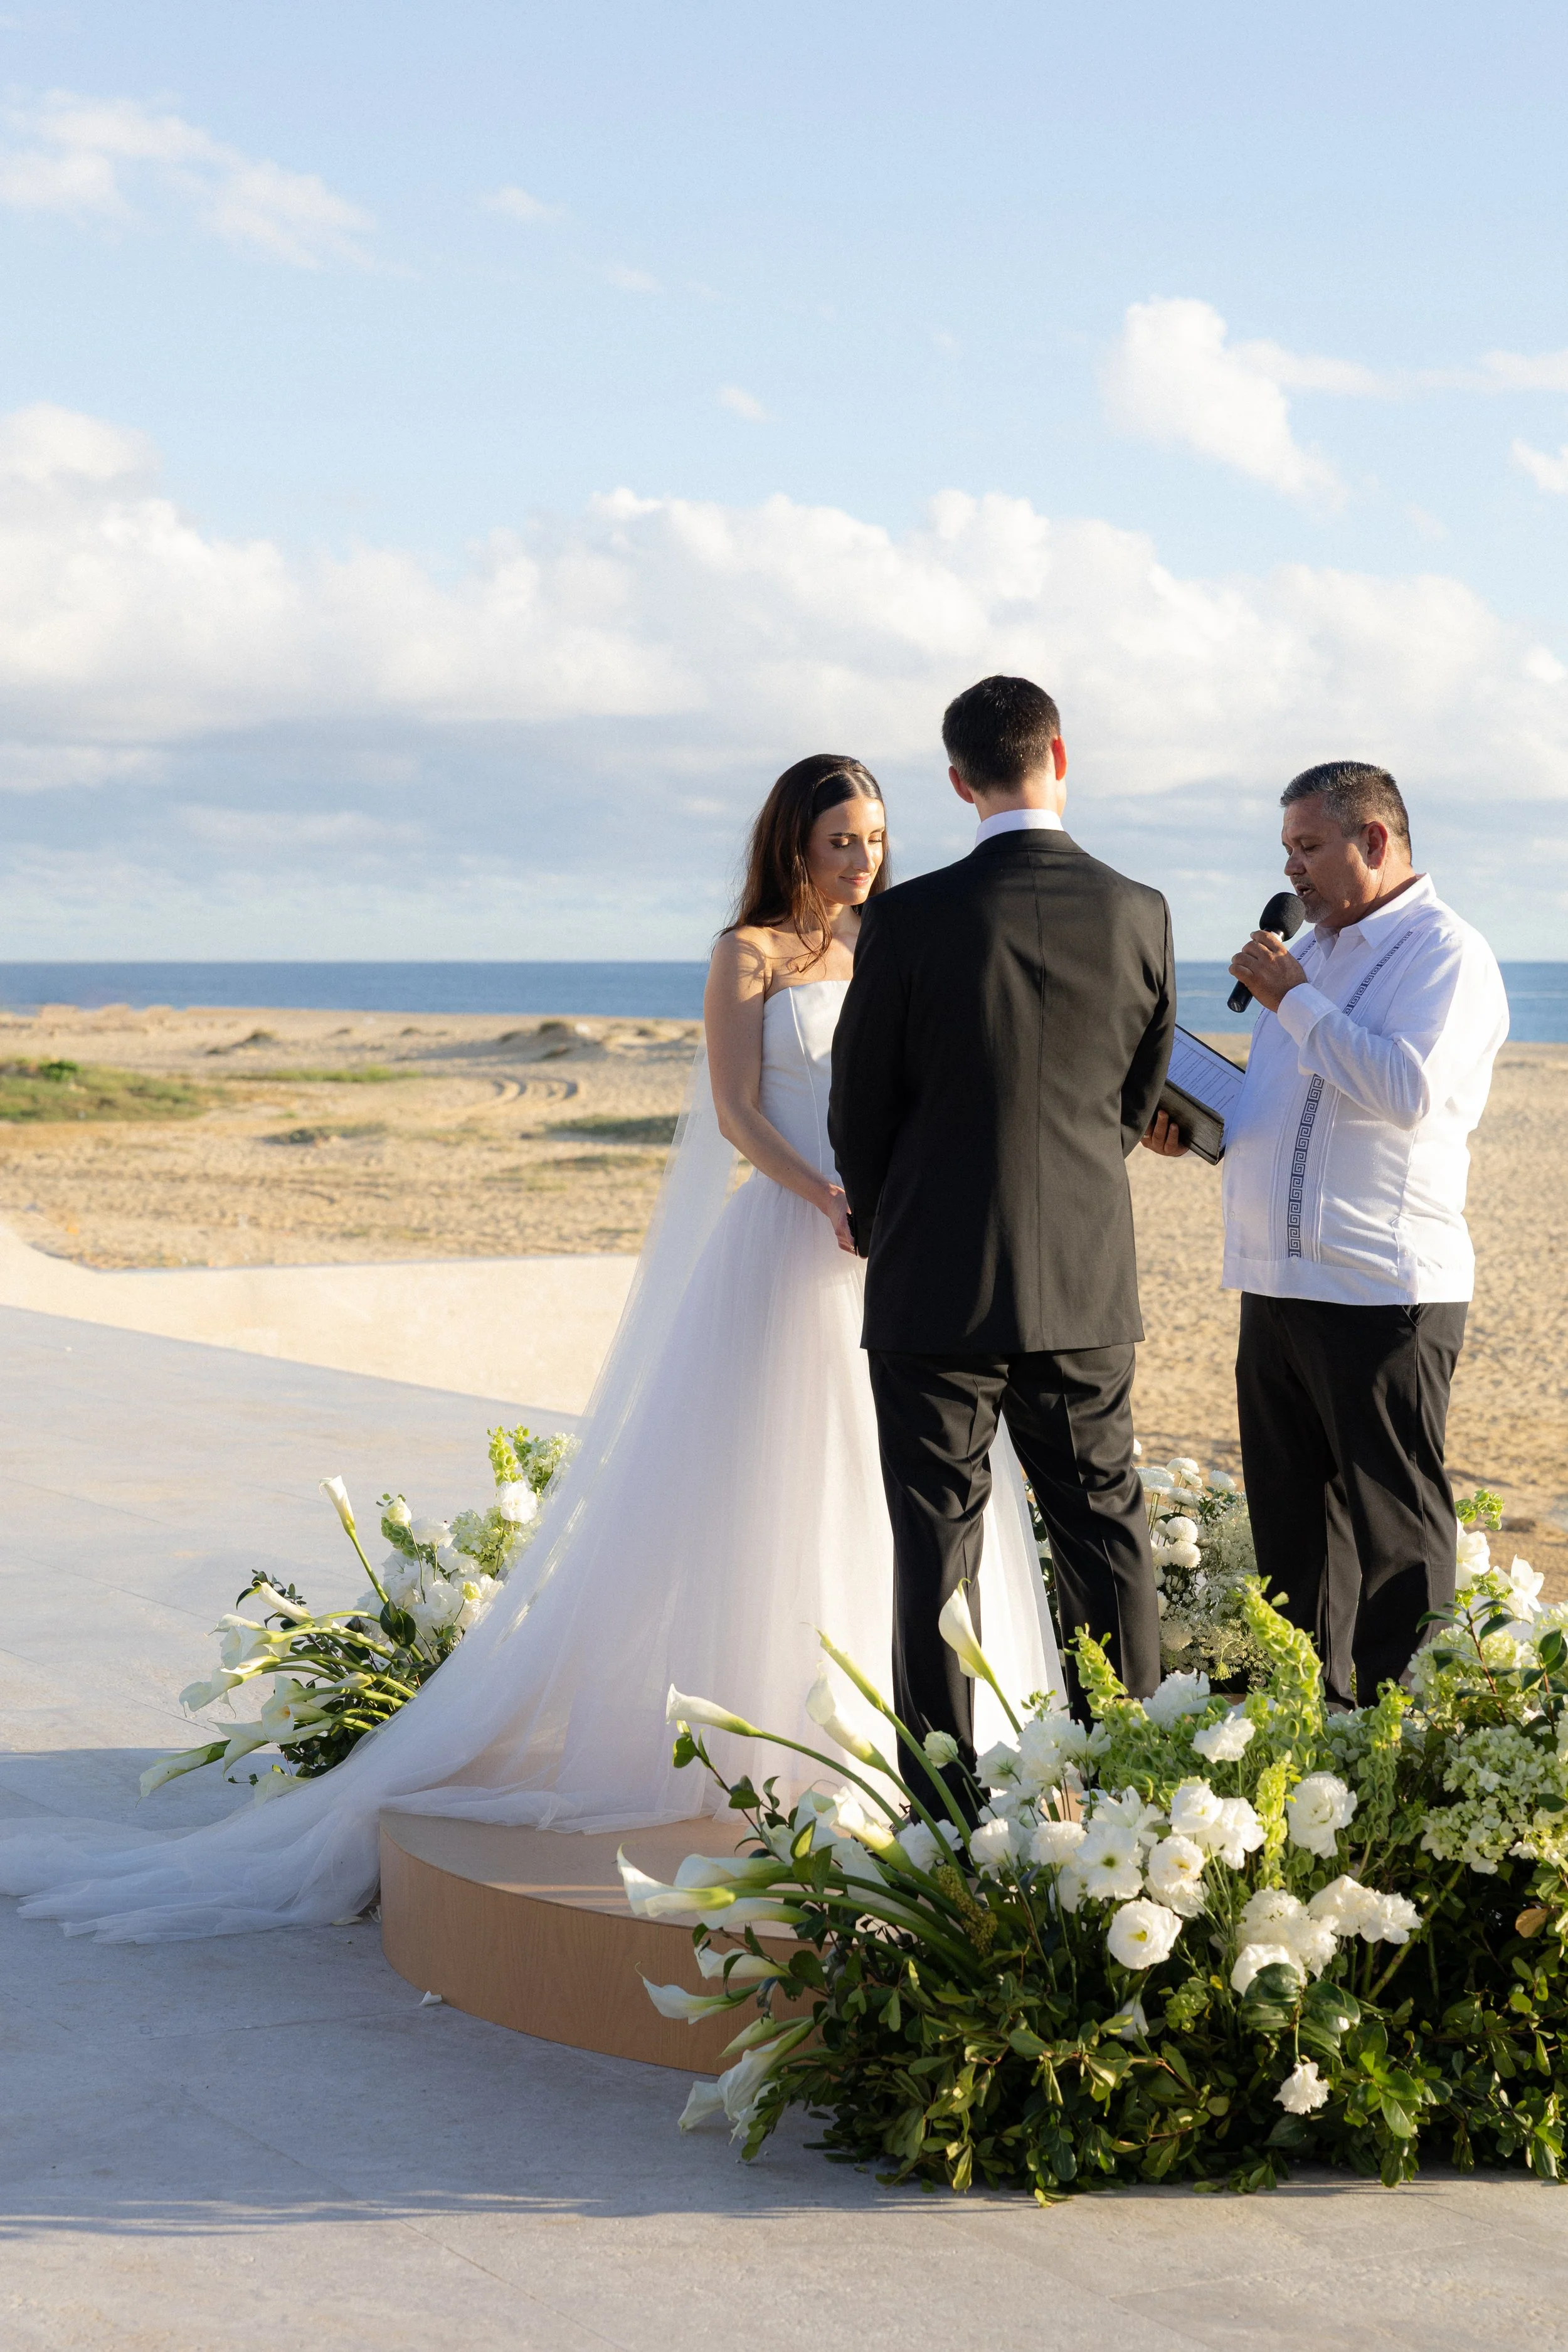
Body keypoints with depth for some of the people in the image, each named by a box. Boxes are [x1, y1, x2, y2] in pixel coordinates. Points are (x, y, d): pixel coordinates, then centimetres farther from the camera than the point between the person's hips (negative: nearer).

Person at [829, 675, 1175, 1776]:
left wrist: (879, 1230, 17)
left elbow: (859, 1109, -2)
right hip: (1088, 1280, 3)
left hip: (939, 1278, -3)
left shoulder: (910, 920, -12)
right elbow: (1141, 1096, 9)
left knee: (938, 1535, 4)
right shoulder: (1140, 915, -3)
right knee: (1106, 1528, 12)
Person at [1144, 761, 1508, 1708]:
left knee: (1395, 1544, -4)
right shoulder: (1314, 950, 20)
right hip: (1279, 1291, 9)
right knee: (1290, 1534, 14)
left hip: (1385, 1299, -9)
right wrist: (1195, 1127, 8)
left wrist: (1294, 1000, -15)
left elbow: (1406, 1092, -24)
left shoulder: (1444, 951, -8)